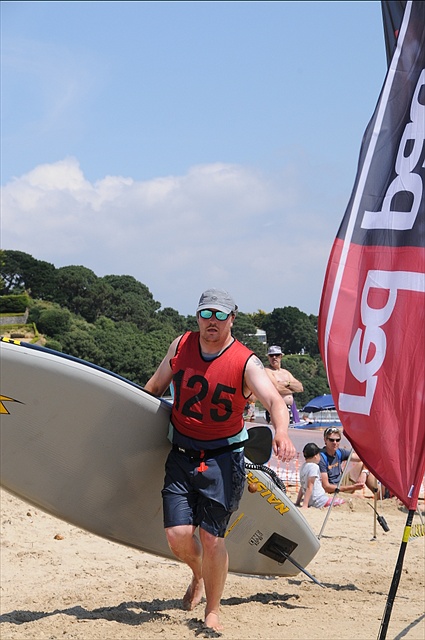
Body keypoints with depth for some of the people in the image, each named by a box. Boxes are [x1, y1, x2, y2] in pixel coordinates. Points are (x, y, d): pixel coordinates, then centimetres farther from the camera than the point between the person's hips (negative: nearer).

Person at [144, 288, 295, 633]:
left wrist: (281, 432, -43)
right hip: (181, 455, 3)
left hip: (222, 458, -3)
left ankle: (212, 611, 15)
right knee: (178, 535, -4)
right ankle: (198, 576, 31)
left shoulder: (246, 363, -10)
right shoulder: (181, 346, 3)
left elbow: (274, 401, -25)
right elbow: (154, 387, 18)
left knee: (211, 538, -7)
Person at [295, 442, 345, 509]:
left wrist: (297, 503, 24)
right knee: (343, 502, -10)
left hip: (311, 502, 9)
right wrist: (305, 505, -20)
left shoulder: (303, 466, 14)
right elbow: (309, 487, -17)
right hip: (319, 500, -9)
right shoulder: (314, 467, -12)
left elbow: (303, 487, 20)